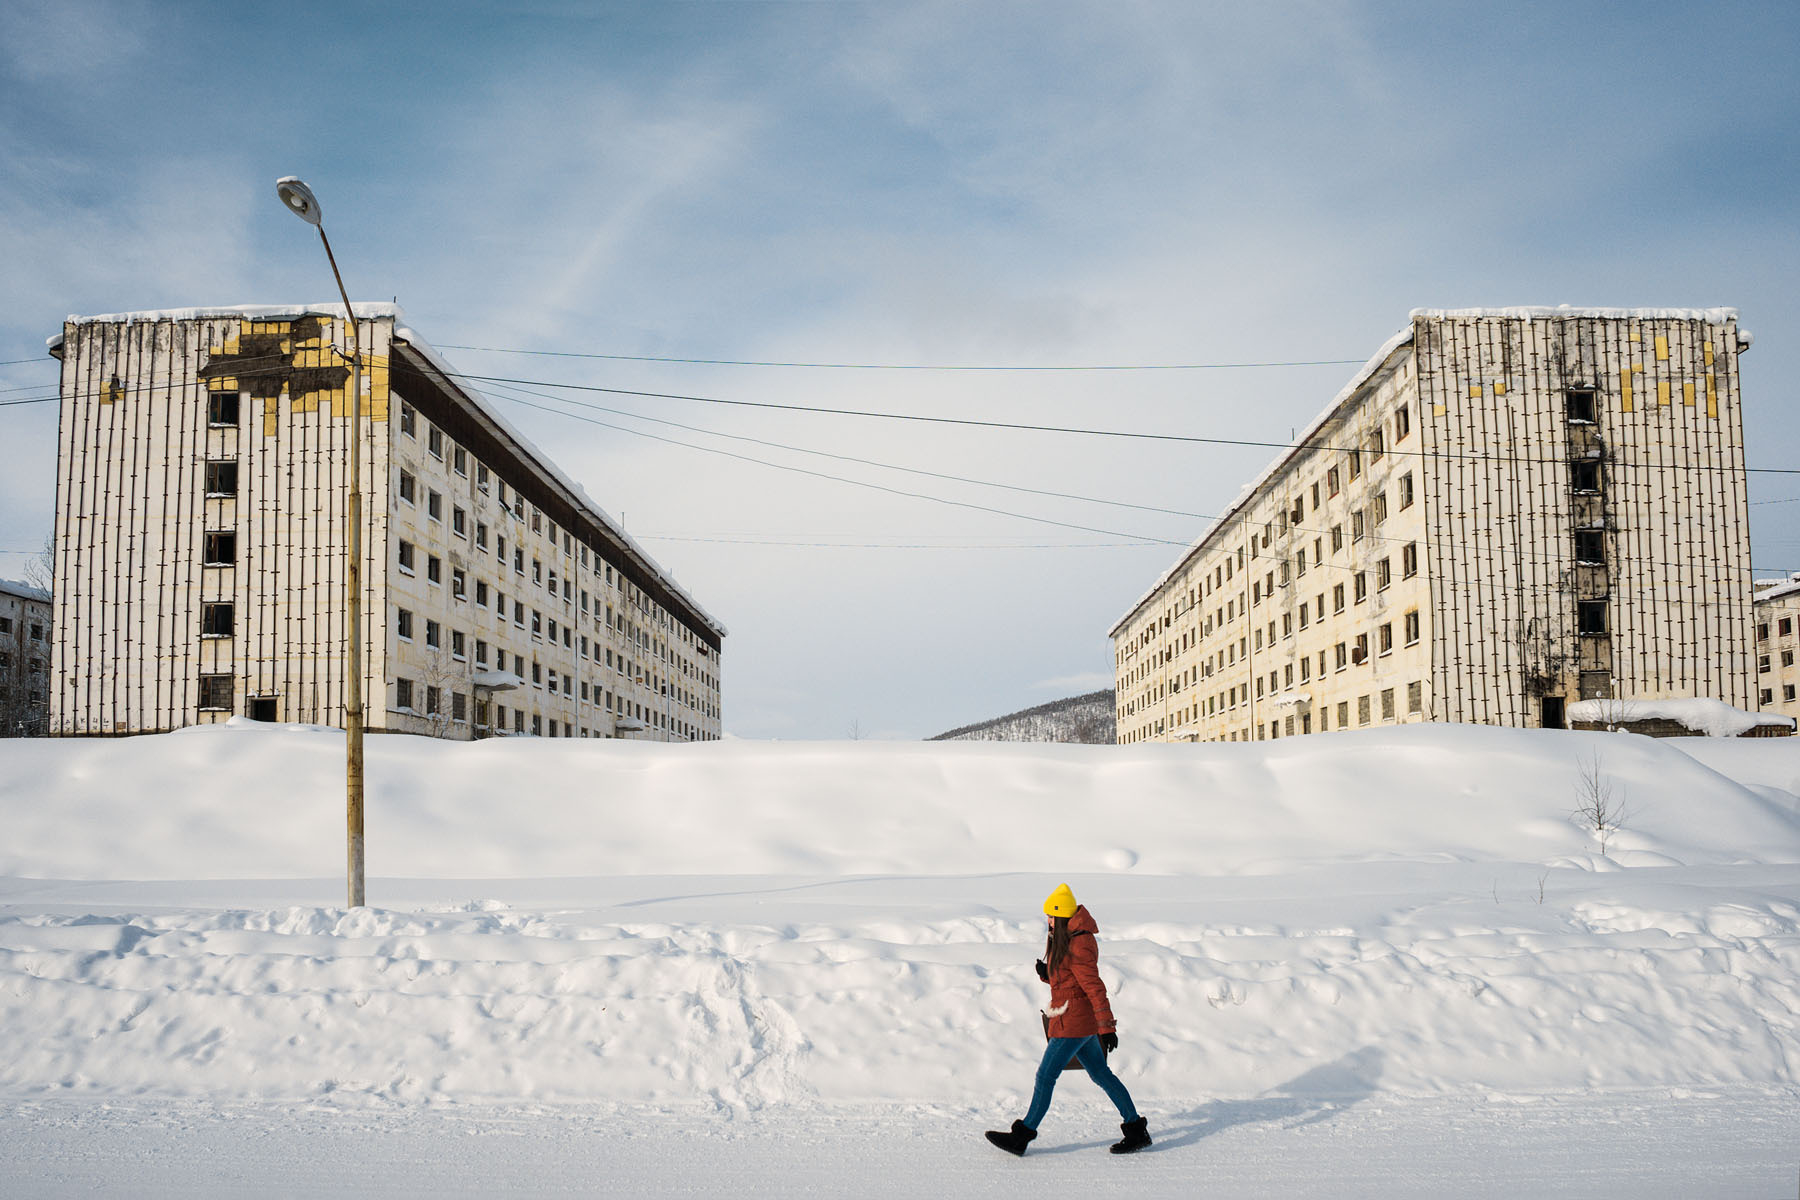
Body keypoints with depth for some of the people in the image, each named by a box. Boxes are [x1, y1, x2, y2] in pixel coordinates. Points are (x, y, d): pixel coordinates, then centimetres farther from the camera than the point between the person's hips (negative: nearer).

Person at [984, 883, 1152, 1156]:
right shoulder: (1064, 940, 11)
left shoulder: (1078, 946, -20)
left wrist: (1107, 1027, -22)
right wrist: (1046, 973, -2)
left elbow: (1095, 988, -22)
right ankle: (1137, 1130, 21)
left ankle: (1021, 1137, 3)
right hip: (1082, 1021, 11)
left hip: (1073, 1022, -11)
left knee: (1045, 1076, -4)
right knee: (1101, 1074, 15)